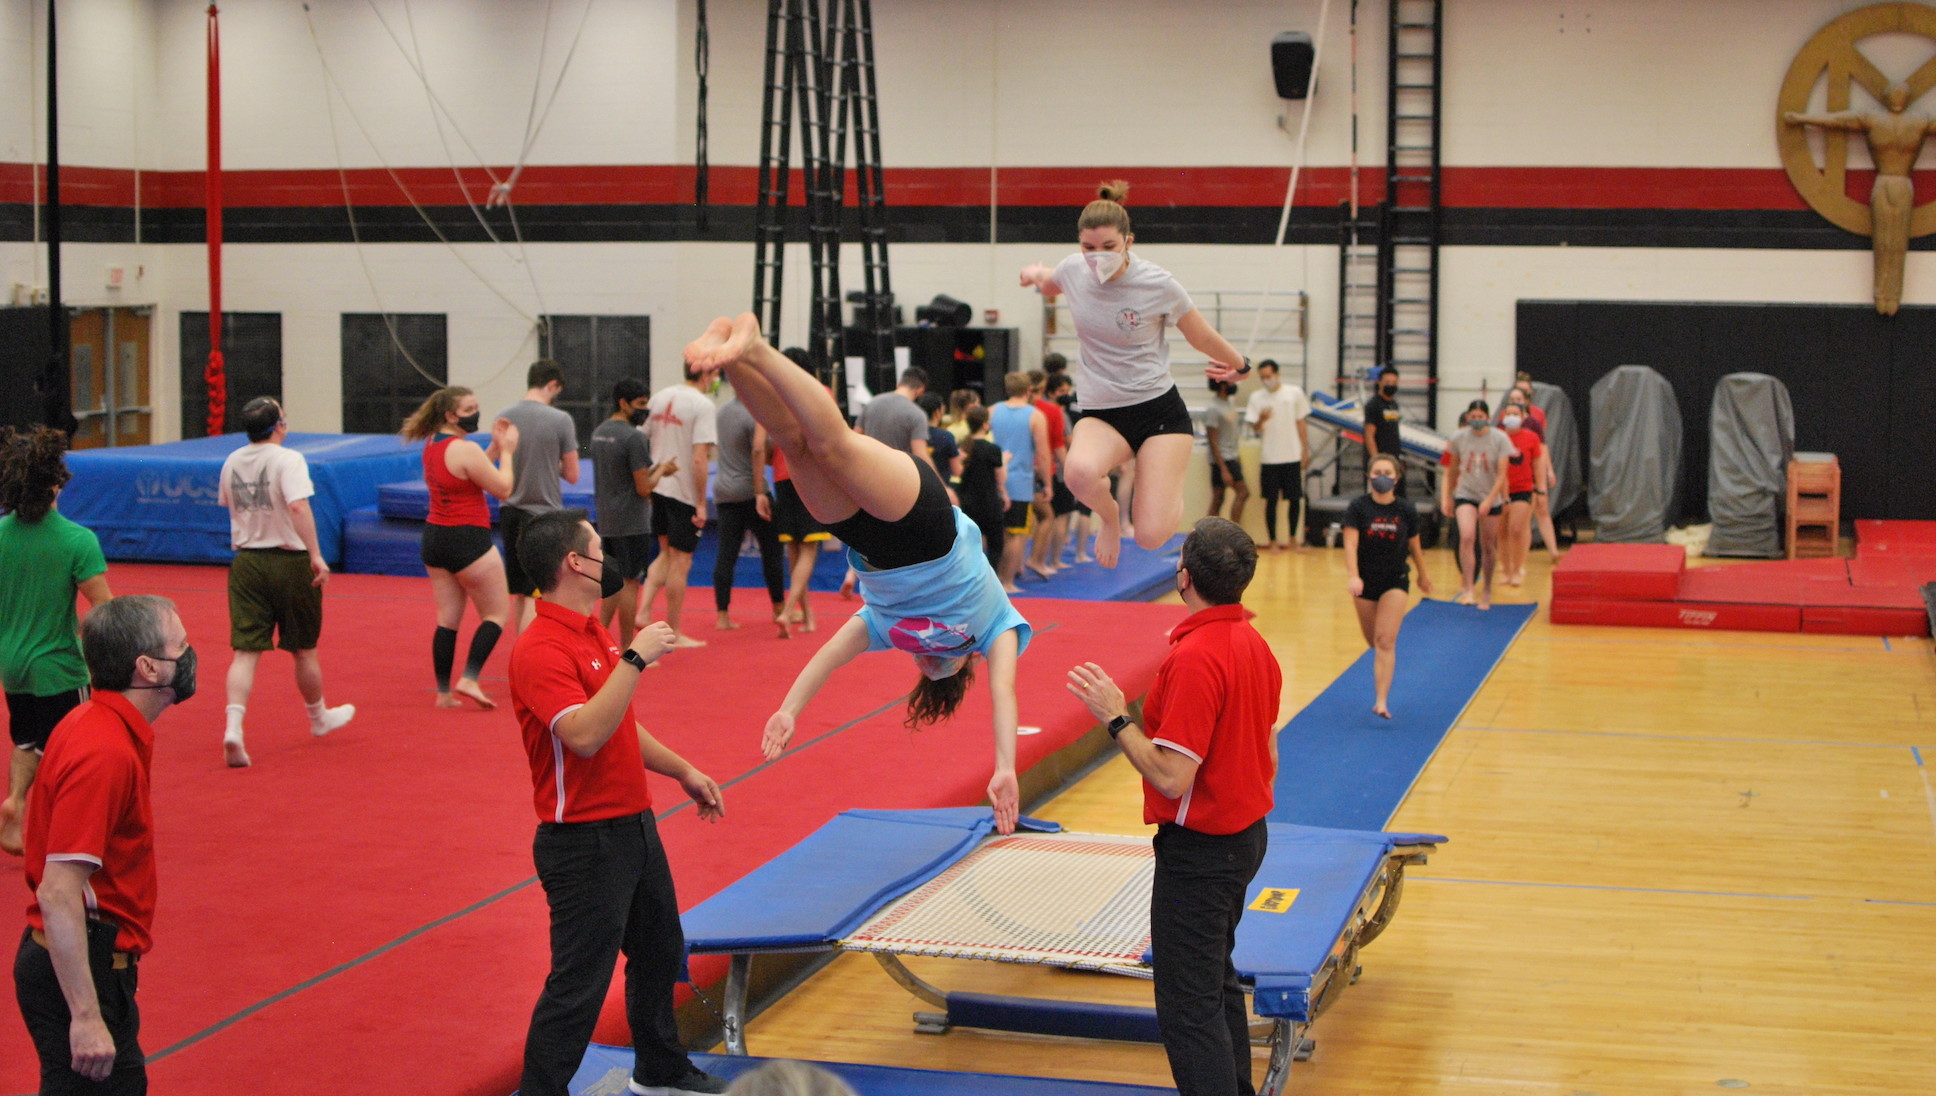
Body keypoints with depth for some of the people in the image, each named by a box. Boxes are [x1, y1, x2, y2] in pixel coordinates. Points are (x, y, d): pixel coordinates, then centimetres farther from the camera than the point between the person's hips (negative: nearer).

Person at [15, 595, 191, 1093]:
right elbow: (57, 894, -26)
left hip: (93, 962, 10)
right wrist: (86, 1017, -27)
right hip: (81, 971, -10)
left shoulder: (96, 726, 8)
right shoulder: (105, 753, -23)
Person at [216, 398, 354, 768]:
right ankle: (319, 717, 33)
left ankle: (234, 726, -20)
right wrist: (316, 555, -28)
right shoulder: (288, 460, -14)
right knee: (304, 650, 14)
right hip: (288, 561, -4)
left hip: (245, 561, 4)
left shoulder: (232, 462, 6)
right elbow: (298, 506, -27)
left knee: (245, 650, -1)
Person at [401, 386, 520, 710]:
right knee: (497, 613, 5)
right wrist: (506, 451, -1)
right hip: (468, 541, -8)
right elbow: (502, 488, -13)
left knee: (447, 619, 12)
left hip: (435, 538, 8)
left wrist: (495, 447, 10)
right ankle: (469, 679, -8)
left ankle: (444, 692, 11)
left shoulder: (432, 444, 8)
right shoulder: (466, 449, -19)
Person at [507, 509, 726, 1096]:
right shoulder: (541, 649, -20)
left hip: (634, 826, 10)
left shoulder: (595, 633, 11)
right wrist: (635, 658, -30)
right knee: (578, 985, -6)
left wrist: (682, 771, 22)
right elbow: (585, 735, -33)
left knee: (659, 953, 24)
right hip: (585, 843, -10)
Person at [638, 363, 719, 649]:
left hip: (656, 486, 7)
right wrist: (701, 504, -16)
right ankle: (673, 633, 11)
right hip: (684, 492, -7)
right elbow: (699, 459, -20)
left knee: (666, 554, 21)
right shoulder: (703, 405, -14)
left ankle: (643, 611, 8)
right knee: (681, 562, 4)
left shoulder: (660, 397, 8)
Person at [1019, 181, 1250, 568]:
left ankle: (1173, 486, 23)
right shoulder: (1073, 270, -4)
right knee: (1081, 473, -36)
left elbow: (1203, 338, 8)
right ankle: (1110, 515, 3)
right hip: (1100, 414, 2)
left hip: (1160, 411, -2)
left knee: (1150, 535, -15)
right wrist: (1037, 274, 10)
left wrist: (1238, 364, 19)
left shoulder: (1159, 285, -13)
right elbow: (1051, 282, 27)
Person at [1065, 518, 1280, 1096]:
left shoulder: (1194, 659, -25)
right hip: (1246, 835, 10)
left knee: (1189, 1006, -3)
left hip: (1198, 852, -10)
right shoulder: (1256, 646, 4)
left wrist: (1116, 717, -17)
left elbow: (1171, 776, -26)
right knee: (1218, 983, 24)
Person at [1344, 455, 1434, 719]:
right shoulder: (1358, 507, -9)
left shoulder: (1406, 511, -5)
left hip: (1395, 581, -1)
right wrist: (1353, 576, -31)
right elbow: (1350, 543, -18)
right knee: (1373, 642, 15)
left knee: (1385, 641, -12)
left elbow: (1414, 546, 9)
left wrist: (1423, 575, 21)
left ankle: (1381, 701, -16)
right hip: (1365, 581, 1)